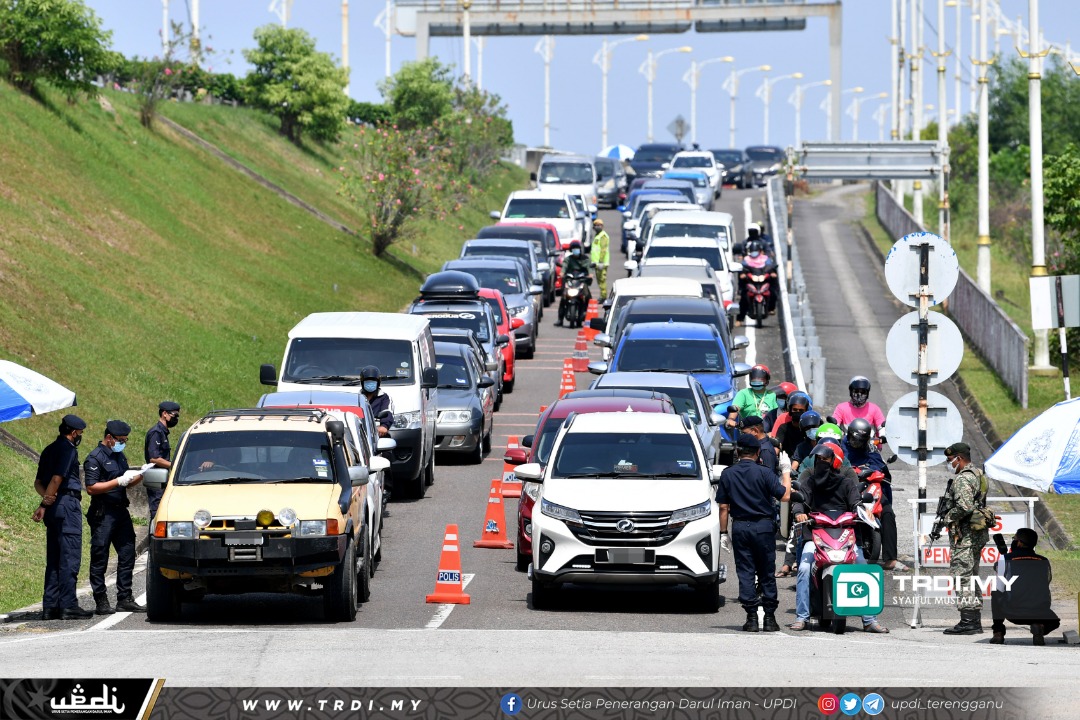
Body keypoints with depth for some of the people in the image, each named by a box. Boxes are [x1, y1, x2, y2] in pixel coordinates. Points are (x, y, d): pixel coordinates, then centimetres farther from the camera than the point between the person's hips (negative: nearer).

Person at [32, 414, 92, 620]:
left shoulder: (49, 450, 19)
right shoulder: (68, 449, -8)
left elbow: (38, 481, 15)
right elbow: (57, 478, -17)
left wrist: (46, 497, -4)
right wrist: (44, 506, -16)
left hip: (54, 508, 9)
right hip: (67, 503, -9)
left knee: (53, 559, 9)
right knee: (70, 557, -8)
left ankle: (50, 606, 8)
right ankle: (68, 605, -12)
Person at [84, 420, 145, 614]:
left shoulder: (120, 456, 17)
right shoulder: (95, 458, -9)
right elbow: (91, 488, -17)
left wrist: (136, 479, 4)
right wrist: (119, 481, -21)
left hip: (121, 511, 8)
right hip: (103, 514, -8)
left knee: (127, 555, 7)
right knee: (99, 560, -2)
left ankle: (125, 599, 13)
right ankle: (101, 602, 0)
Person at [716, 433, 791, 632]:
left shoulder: (727, 474, 2)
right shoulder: (763, 473, -7)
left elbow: (723, 507, 2)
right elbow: (784, 496, -7)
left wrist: (723, 533, 8)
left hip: (739, 527, 1)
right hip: (763, 526, -1)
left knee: (745, 573, 3)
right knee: (766, 573, 6)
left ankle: (751, 618, -3)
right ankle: (769, 618, 6)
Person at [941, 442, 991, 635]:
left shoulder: (963, 479, -16)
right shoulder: (977, 475, 17)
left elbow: (964, 507, -27)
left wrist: (948, 518, -11)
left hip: (964, 535, -10)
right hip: (978, 534, 10)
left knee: (961, 577, -8)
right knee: (971, 577, 14)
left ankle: (967, 622, -11)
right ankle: (975, 622, 15)